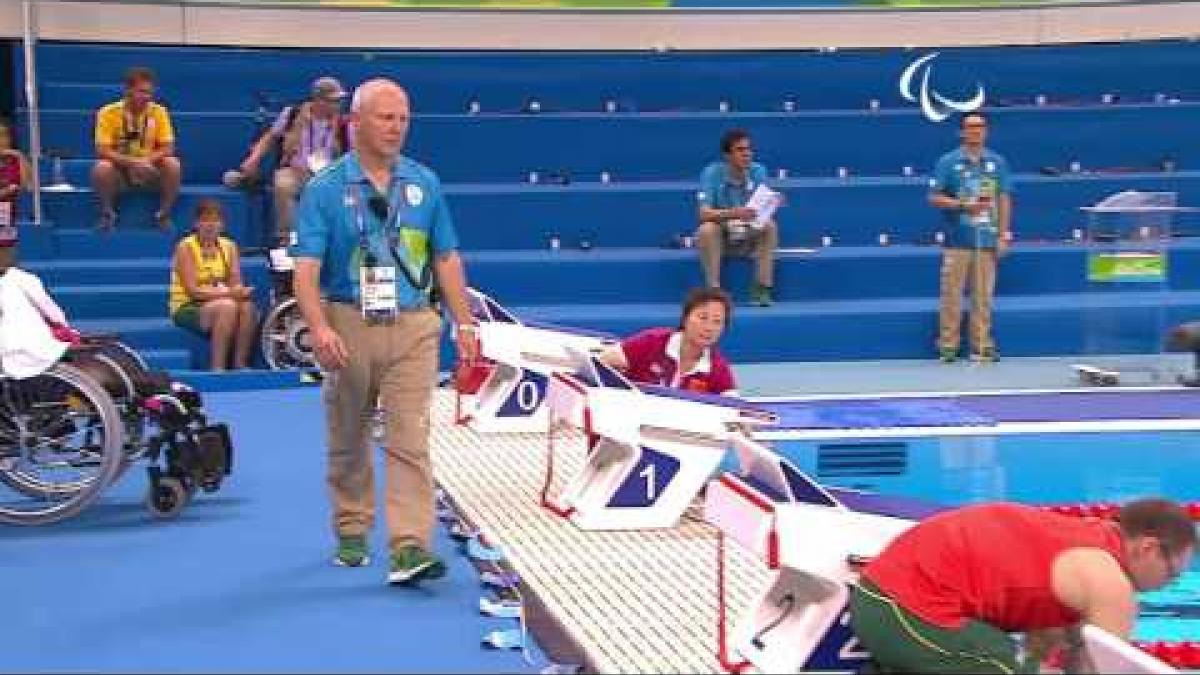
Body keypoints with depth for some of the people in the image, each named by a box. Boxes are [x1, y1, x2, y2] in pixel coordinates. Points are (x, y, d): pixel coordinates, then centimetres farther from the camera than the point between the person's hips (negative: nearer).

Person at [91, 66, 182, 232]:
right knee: (101, 167, -33)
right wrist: (132, 162, -30)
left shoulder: (158, 112, -5)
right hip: (119, 170, -1)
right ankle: (107, 213, -10)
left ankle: (164, 214, -9)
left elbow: (167, 149, -6)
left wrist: (148, 160, -27)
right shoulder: (109, 112, -10)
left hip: (149, 172, 2)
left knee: (173, 165, -27)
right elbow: (102, 151, -16)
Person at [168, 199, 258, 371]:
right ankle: (217, 368, -30)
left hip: (221, 304, 5)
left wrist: (240, 291, -26)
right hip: (186, 307, -5)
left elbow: (236, 284, 0)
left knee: (248, 307, -27)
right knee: (227, 307, -33)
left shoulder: (229, 247, 7)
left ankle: (241, 364, -20)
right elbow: (193, 290, -17)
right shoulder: (186, 247, -9)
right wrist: (229, 293, -29)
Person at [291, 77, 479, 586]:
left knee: (410, 440, -9)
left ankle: (410, 548, -14)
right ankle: (351, 532, 30)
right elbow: (306, 267, -10)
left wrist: (464, 323, 7)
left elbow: (446, 259, 13)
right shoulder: (325, 188, -2)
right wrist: (320, 328, -24)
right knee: (348, 440, 13)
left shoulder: (425, 184, 8)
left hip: (413, 327, 1)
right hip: (349, 326, -1)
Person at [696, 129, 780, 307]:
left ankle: (762, 288, -22)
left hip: (748, 235, 2)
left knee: (770, 226, -25)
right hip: (720, 238, -2)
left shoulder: (758, 171, -6)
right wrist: (732, 214, -42)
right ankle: (713, 290, -27)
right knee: (707, 229, -33)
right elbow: (704, 213, -24)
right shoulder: (712, 173, -14)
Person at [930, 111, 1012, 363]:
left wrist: (1003, 234, 4)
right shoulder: (948, 162, 3)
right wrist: (963, 205, -13)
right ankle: (948, 345, 3)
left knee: (983, 296, 3)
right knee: (952, 295, -3)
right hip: (957, 241, -2)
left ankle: (982, 346, 9)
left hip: (987, 239, 2)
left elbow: (1004, 199, 11)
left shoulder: (997, 162, 10)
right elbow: (934, 197, 1)